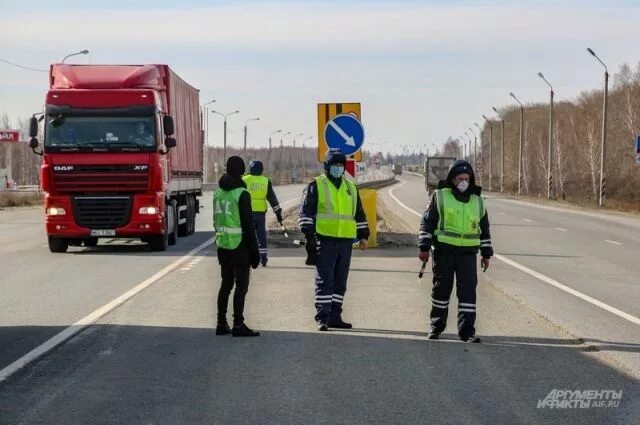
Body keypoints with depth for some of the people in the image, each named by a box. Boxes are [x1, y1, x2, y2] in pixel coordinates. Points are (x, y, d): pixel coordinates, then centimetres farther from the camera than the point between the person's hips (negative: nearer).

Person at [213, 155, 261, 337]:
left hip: (223, 246, 7)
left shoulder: (218, 192, 9)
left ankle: (221, 324, 15)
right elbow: (248, 225, -15)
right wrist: (254, 250, -11)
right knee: (241, 285, -2)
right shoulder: (241, 194, -15)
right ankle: (238, 325, -4)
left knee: (226, 283, 14)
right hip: (239, 246, -7)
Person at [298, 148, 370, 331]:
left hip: (346, 241, 6)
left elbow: (359, 213, 23)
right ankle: (322, 318, -6)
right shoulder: (316, 186, 1)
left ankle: (335, 316, 15)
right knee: (324, 280, -7)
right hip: (325, 240, -5)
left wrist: (363, 235, 15)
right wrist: (308, 233, -14)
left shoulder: (351, 188, 17)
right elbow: (306, 211, -4)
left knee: (340, 281, 8)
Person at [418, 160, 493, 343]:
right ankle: (437, 326, 23)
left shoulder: (478, 202, 11)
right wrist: (424, 247, -4)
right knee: (441, 289, 9)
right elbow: (427, 222, 2)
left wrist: (486, 253, 16)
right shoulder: (440, 197, 2)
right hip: (444, 252, -2)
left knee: (468, 290, -6)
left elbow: (484, 229, 19)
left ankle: (467, 331, -5)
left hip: (468, 253, 2)